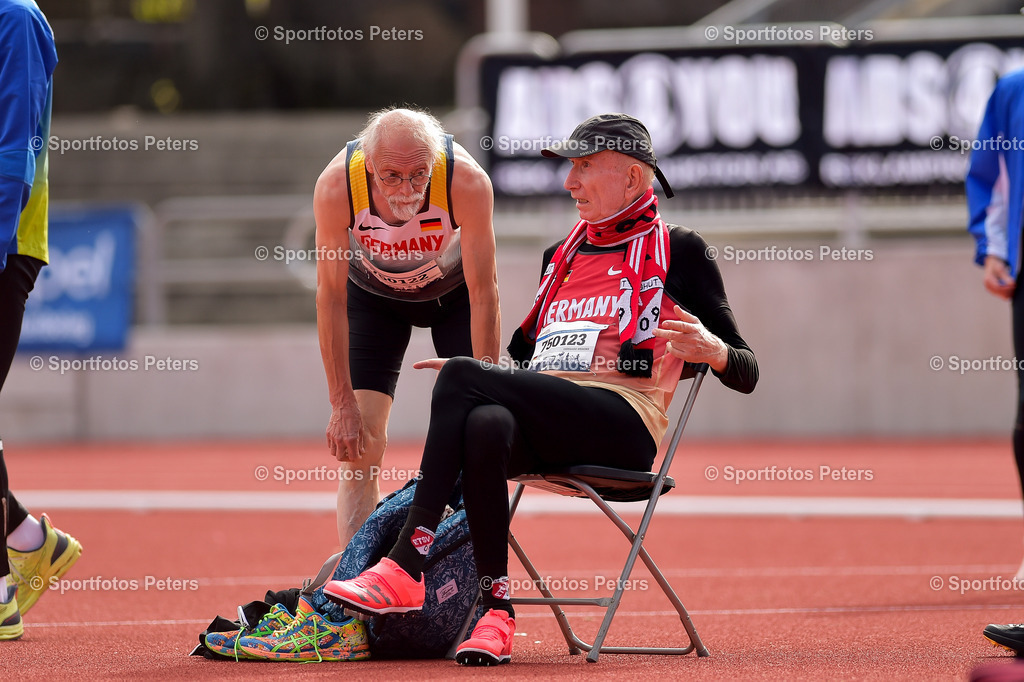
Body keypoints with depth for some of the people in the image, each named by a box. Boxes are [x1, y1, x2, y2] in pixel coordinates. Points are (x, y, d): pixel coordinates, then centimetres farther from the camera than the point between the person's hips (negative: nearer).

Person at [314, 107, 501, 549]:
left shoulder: (468, 182, -37)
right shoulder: (336, 186, -34)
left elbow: (483, 295, -28)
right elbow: (331, 299, -26)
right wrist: (343, 405, -27)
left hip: (454, 291, 0)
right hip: (372, 293, 0)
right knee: (359, 442, -11)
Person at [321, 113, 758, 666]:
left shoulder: (677, 251, 10)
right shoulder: (562, 256, 30)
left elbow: (746, 374, 5)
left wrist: (712, 349, -18)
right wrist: (485, 374, 13)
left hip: (623, 424, -5)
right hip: (544, 434, 5)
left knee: (463, 377, -28)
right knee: (486, 426, -35)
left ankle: (405, 568, -34)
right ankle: (496, 614, -39)